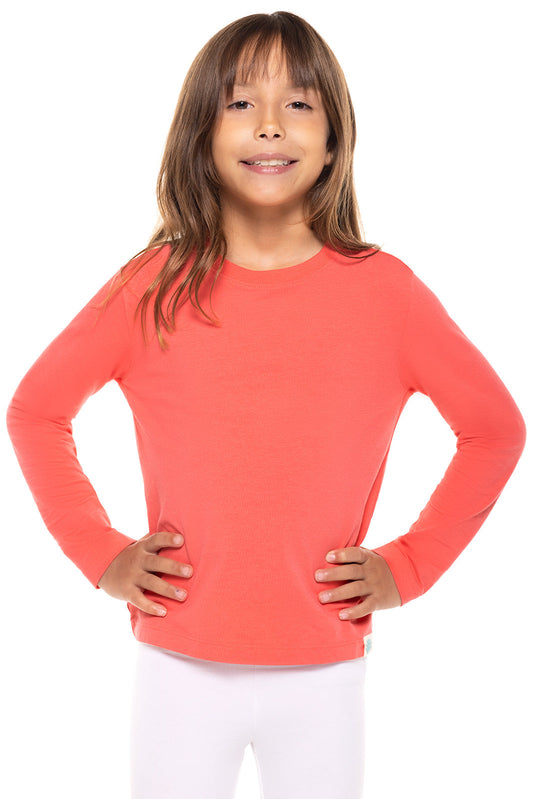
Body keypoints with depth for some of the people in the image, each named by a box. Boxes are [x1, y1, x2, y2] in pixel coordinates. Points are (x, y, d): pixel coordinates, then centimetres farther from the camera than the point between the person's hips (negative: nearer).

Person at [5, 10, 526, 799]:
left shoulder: (385, 290, -6)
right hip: (180, 670, 0)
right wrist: (100, 552, 0)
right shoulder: (152, 287, -6)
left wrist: (408, 564, -1)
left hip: (325, 674, 0)